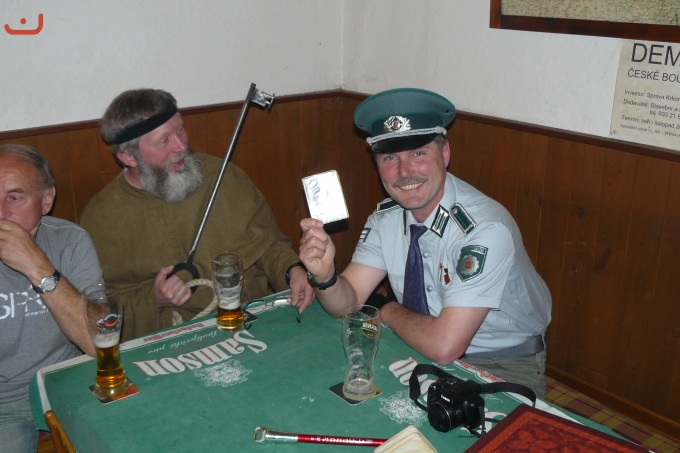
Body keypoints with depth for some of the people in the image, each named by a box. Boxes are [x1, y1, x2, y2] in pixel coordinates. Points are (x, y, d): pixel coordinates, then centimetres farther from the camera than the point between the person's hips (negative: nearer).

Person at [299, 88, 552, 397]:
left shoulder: (485, 229, -28)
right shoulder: (387, 217, -5)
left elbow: (444, 345, -30)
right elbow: (347, 303, -6)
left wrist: (389, 311, -12)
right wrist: (325, 274, -28)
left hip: (503, 366, -5)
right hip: (428, 348, 6)